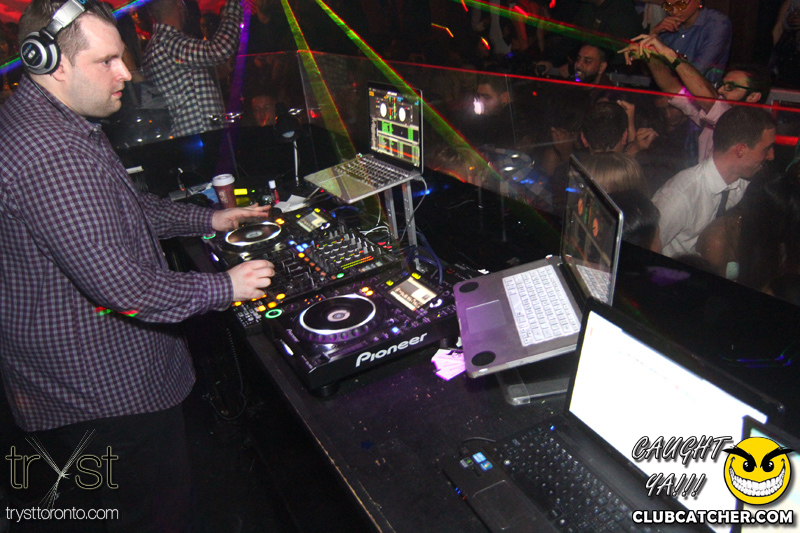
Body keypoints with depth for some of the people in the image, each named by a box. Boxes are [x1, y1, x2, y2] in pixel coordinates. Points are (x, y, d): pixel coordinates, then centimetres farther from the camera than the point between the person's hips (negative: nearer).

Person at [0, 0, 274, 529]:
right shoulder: (51, 153, -30)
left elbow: (120, 208, 18)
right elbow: (123, 286, -32)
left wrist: (208, 219, 13)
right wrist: (225, 287, -19)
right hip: (107, 387, -11)